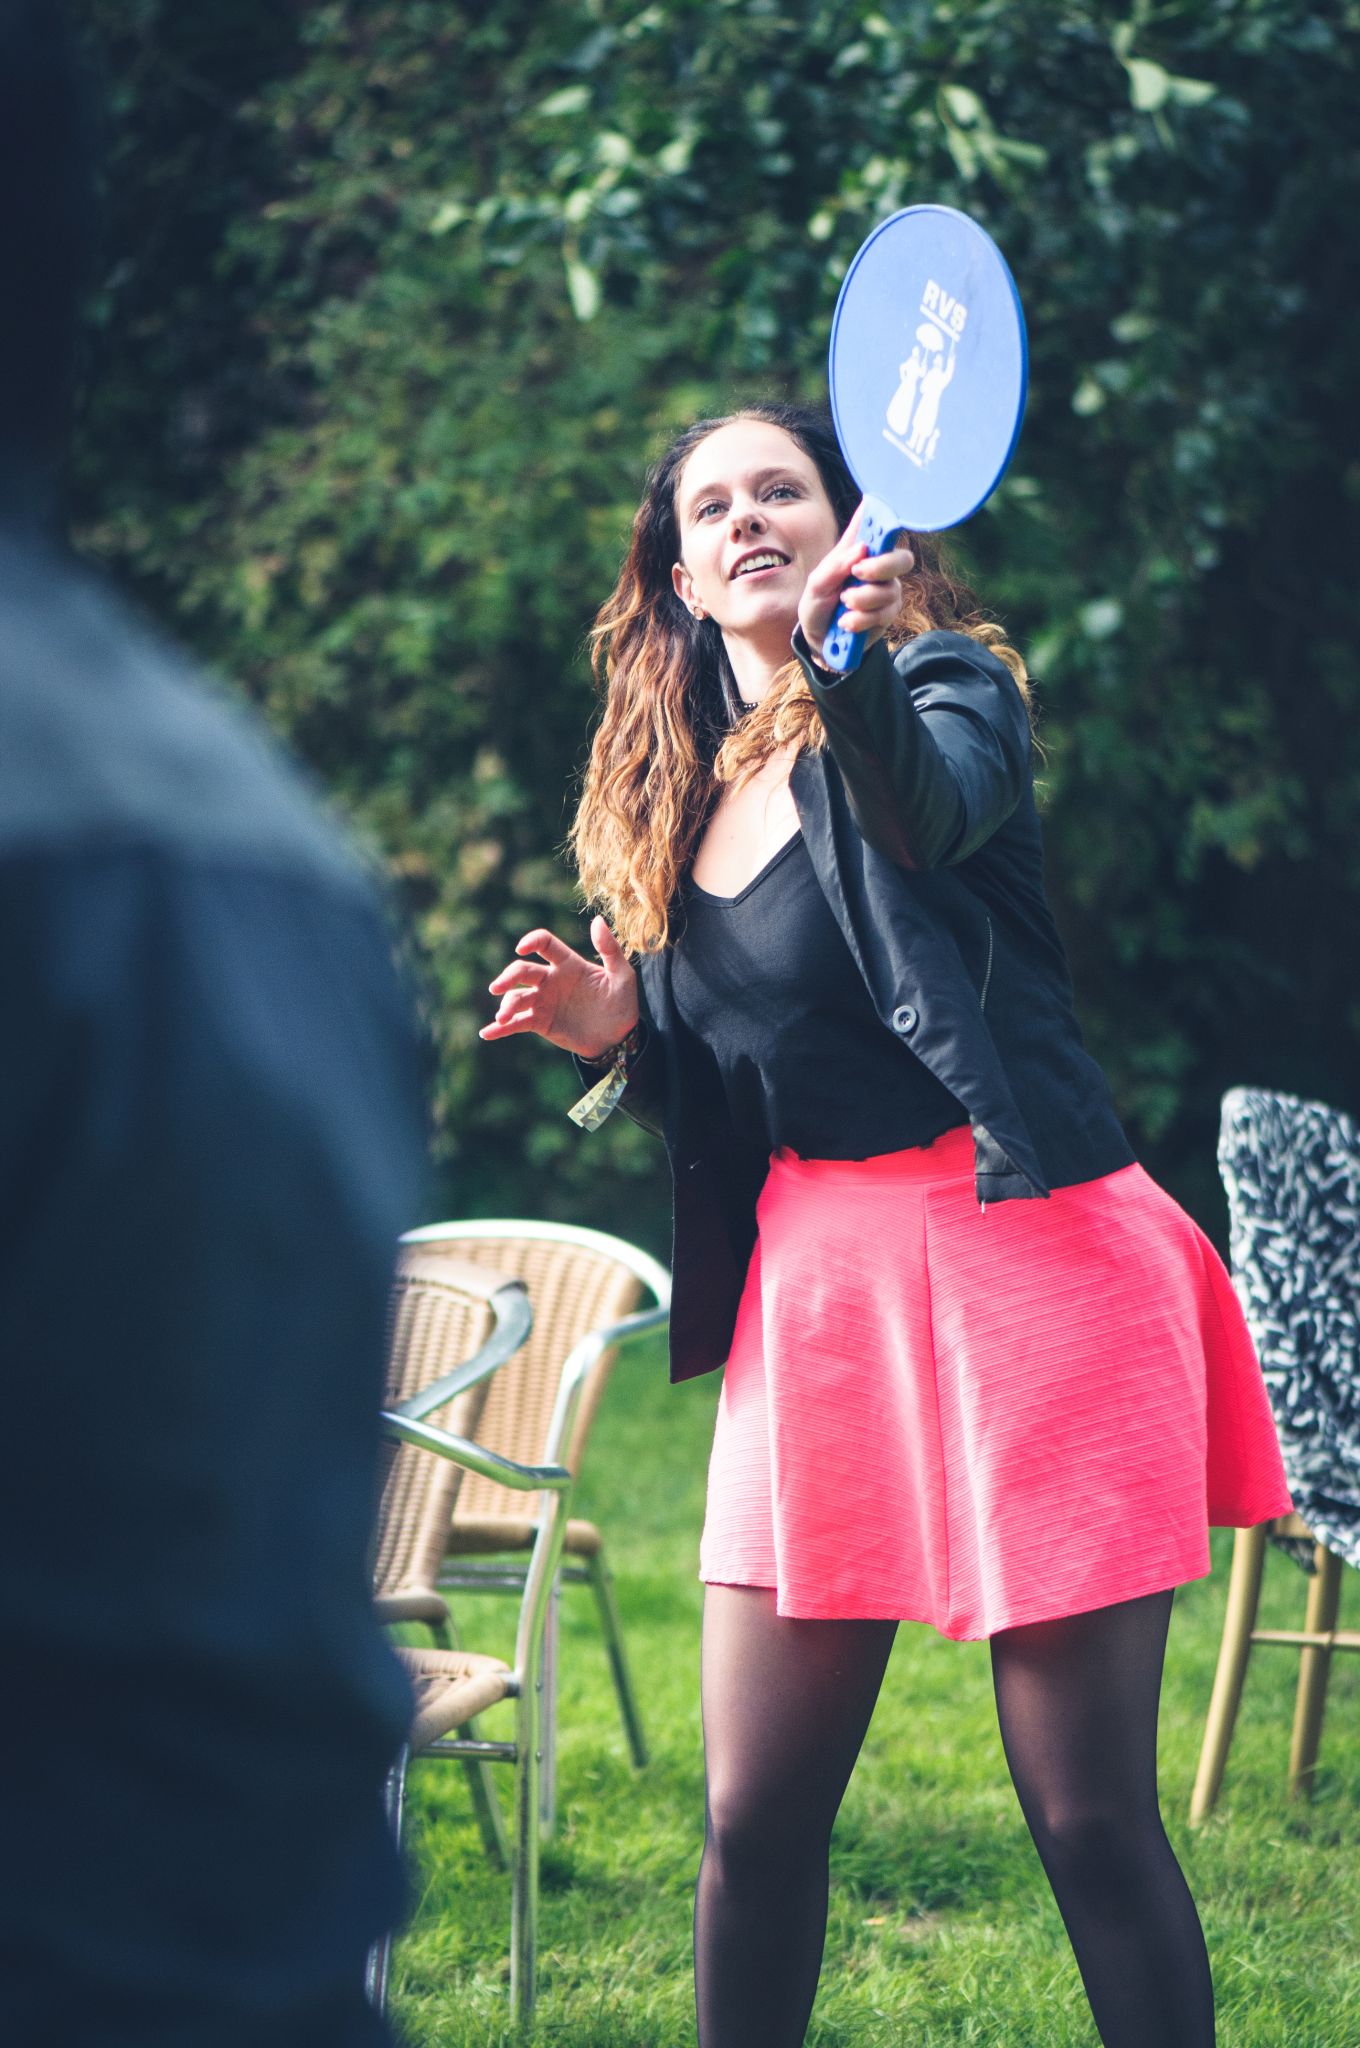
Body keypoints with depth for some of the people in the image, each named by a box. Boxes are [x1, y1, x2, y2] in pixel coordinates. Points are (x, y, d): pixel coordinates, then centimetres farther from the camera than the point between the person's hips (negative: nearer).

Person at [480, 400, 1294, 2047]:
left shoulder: (949, 685, -3)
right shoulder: (678, 799, 14)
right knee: (755, 1816, 5)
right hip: (815, 1275, 6)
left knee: (1091, 1817, -4)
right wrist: (617, 1028, 1)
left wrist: (856, 663, -49)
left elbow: (934, 810, -29)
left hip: (1019, 1254, -5)